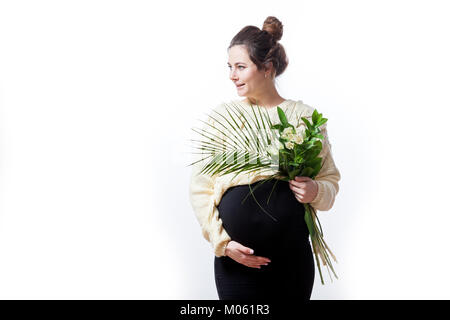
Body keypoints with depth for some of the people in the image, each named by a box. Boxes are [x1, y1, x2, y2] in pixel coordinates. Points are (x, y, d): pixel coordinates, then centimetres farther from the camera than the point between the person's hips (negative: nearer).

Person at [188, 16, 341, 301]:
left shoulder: (305, 116, 4)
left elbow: (331, 179, 9)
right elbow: (199, 188, 3)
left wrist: (316, 192, -13)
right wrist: (222, 241, -7)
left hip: (292, 259, 0)